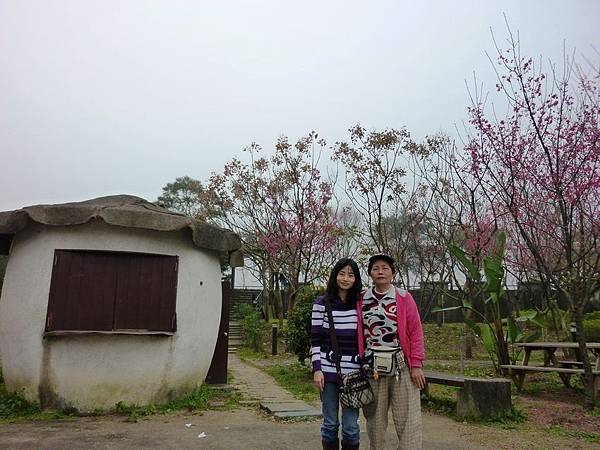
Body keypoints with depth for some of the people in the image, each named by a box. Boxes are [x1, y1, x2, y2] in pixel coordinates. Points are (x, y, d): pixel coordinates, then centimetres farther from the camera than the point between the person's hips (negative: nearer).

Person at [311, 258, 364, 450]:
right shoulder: (321, 303, 0)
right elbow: (315, 339, 0)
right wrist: (317, 369, -7)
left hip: (353, 371, 1)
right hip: (328, 370, -1)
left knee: (351, 426, 4)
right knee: (330, 423, 8)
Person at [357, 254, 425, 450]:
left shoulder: (404, 297, 1)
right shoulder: (361, 300, 5)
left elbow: (416, 332, -1)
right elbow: (358, 335, 7)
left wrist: (416, 365, -6)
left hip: (401, 365, -1)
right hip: (372, 366, 2)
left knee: (408, 419, 0)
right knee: (375, 419, 10)